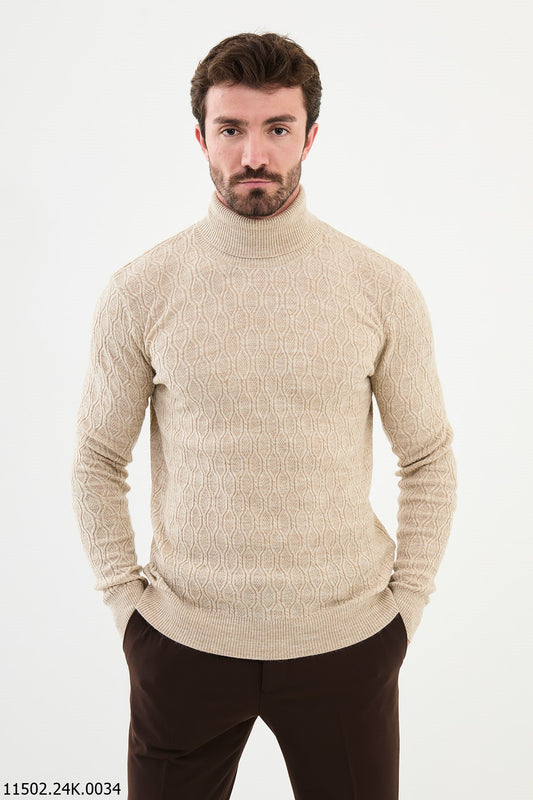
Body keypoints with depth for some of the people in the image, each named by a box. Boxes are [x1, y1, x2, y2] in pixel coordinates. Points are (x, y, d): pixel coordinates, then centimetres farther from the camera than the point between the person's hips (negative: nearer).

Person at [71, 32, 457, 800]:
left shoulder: (384, 289, -5)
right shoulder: (139, 291, -6)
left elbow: (429, 459, 3)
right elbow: (98, 462, 3)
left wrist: (407, 605, 0)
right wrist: (124, 601, -1)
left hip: (347, 640, 1)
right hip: (183, 642, 0)